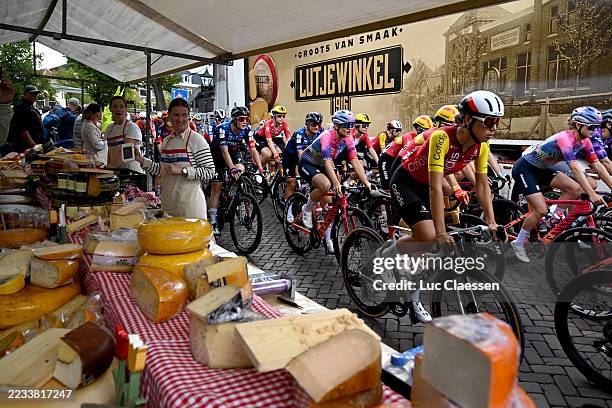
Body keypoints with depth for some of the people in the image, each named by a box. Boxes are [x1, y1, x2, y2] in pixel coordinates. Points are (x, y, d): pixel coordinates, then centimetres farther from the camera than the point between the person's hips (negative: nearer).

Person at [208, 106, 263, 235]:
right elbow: (224, 151, -36)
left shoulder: (247, 130, -18)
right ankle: (213, 222, 1)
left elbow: (253, 150, -21)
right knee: (216, 187, -5)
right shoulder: (223, 128, -30)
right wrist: (232, 169, -48)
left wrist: (260, 169, -32)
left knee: (241, 172, -26)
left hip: (234, 153, 4)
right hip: (218, 155, -4)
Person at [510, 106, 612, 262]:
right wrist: (592, 194, -40)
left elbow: (598, 166, -2)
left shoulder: (585, 142, -1)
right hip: (524, 169, -8)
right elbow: (575, 168, -35)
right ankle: (518, 243, 2)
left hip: (541, 169, 8)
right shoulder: (565, 137, -26)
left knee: (575, 189, -9)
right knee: (541, 210, -15)